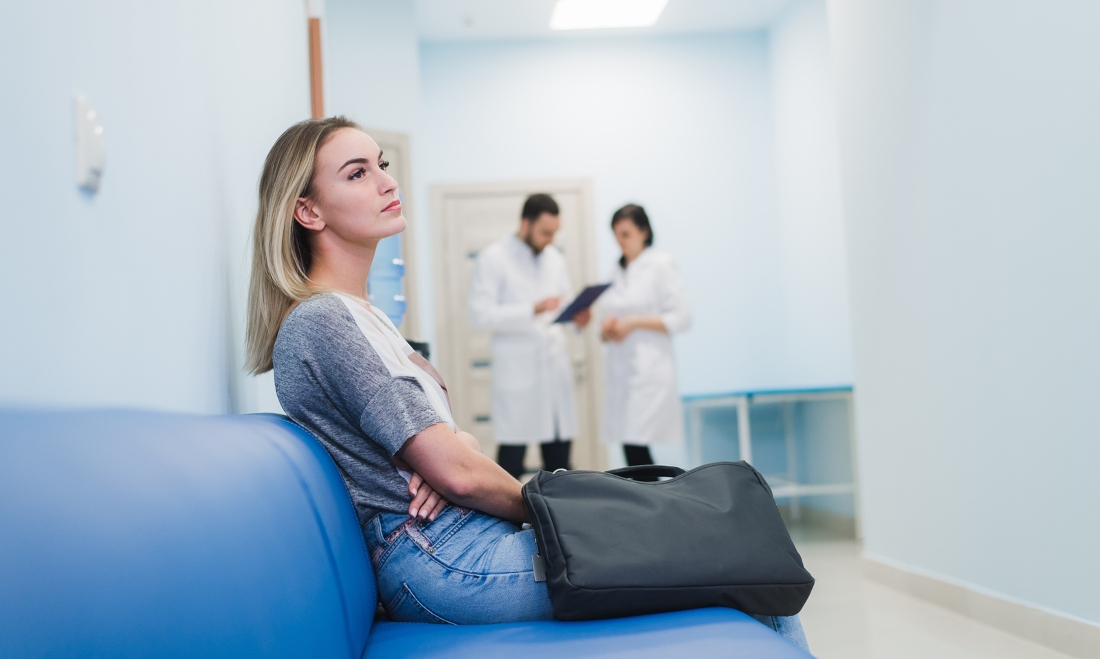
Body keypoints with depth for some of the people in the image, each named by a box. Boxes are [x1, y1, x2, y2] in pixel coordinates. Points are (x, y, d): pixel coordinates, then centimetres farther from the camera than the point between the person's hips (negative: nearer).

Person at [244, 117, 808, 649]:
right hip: (443, 560, -10)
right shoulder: (322, 321, -15)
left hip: (451, 540, 10)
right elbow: (457, 474, -18)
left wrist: (458, 444, -6)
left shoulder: (360, 316, 16)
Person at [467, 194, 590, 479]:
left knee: (559, 460, 6)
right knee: (511, 460, -5)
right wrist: (533, 309, -20)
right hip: (518, 372, -6)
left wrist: (576, 316, 1)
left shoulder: (555, 258, 17)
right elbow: (480, 315, -11)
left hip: (556, 368, 6)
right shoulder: (493, 258, -3)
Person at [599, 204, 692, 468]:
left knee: (636, 448, -15)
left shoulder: (661, 265, -1)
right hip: (620, 372, 6)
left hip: (650, 371, -6)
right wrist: (607, 329, -2)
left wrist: (634, 322, -13)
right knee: (632, 449, 4)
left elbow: (682, 317, -6)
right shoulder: (617, 271, 17)